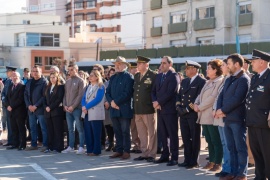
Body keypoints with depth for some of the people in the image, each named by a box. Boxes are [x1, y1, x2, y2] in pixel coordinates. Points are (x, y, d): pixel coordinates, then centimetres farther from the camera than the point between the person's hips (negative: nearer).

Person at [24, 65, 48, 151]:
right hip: (31, 109, 7)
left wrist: (36, 106, -15)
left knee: (44, 128, -3)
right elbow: (25, 94, 13)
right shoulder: (29, 82, 14)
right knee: (32, 128, 12)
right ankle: (33, 144, 20)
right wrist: (29, 105, -2)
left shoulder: (44, 82, -6)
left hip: (40, 109, -6)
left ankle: (45, 145, 2)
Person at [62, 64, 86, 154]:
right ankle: (71, 147, 15)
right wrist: (65, 105, 1)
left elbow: (80, 95, -10)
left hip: (77, 109, -6)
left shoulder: (80, 81, -3)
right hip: (68, 109, 6)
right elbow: (65, 94, 17)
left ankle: (81, 147, -1)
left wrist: (73, 106, -14)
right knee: (70, 129, 9)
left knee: (80, 128, -4)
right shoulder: (67, 82, 16)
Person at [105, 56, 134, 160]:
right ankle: (119, 151, 15)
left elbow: (127, 93, -14)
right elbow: (107, 92, 13)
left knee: (125, 132, -1)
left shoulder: (129, 77, -4)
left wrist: (116, 102, -15)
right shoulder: (113, 78, 18)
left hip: (124, 109, -6)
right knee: (117, 132, 9)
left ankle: (126, 151, 4)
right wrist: (111, 102, -5)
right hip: (114, 109, 6)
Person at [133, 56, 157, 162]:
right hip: (138, 110, 7)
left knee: (151, 133, 2)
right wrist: (135, 107, 12)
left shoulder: (153, 76, -8)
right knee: (142, 133, 12)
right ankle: (144, 153, 21)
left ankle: (151, 154, 9)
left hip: (149, 110, -7)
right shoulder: (136, 76, 14)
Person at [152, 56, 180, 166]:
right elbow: (154, 91, 15)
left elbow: (170, 93, -17)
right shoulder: (159, 76, 17)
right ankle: (165, 155, 20)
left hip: (170, 110, -7)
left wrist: (159, 102, -12)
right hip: (160, 110, 7)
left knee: (172, 134, -2)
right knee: (163, 134, 11)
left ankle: (174, 158, 2)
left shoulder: (174, 76, -8)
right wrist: (154, 102, -3)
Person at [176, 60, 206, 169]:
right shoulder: (184, 81, 17)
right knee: (185, 138, 10)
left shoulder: (201, 81, -8)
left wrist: (188, 108, -17)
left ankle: (194, 162, 7)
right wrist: (178, 104, -1)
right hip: (183, 114, 7)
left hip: (193, 113, -7)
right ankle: (187, 160, 17)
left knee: (195, 138, 2)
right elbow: (179, 94, 18)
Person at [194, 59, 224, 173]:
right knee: (209, 141, 13)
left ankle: (218, 164, 2)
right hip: (204, 116, 9)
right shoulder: (208, 82, 20)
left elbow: (213, 98, -18)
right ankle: (211, 162, 20)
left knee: (216, 141, -3)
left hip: (212, 116, -9)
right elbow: (201, 95, 19)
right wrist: (196, 103, -2)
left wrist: (200, 107, -13)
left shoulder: (220, 81, -11)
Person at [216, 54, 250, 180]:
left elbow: (237, 99, -18)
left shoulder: (244, 79, -9)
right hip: (227, 119, 8)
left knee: (240, 148, -1)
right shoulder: (229, 80, 19)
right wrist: (219, 110, -3)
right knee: (231, 148, 12)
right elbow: (221, 96, 15)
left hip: (237, 119, -8)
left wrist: (223, 110, -13)